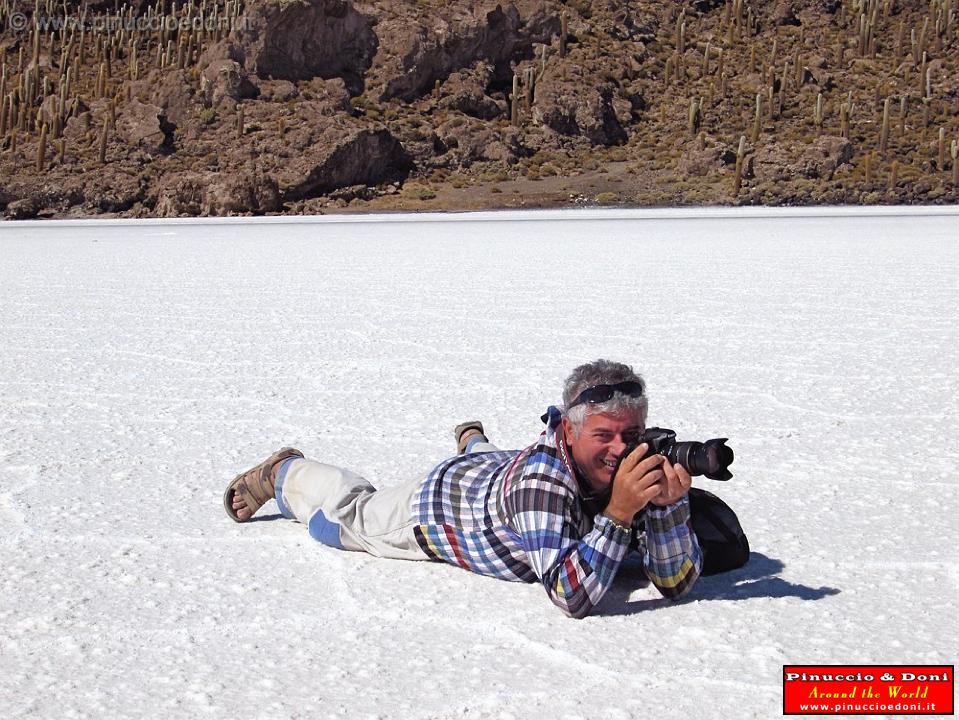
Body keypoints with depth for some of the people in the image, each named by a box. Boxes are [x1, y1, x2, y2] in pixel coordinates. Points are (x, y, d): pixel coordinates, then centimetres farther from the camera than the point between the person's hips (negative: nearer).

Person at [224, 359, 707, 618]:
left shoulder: (640, 463, -32)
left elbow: (678, 583, -33)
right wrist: (618, 512, -61)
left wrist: (669, 504, -49)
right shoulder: (541, 476, -47)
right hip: (439, 502, -3)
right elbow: (572, 598, -53)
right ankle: (284, 472, 54)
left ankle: (474, 443, 72)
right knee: (350, 514, 26)